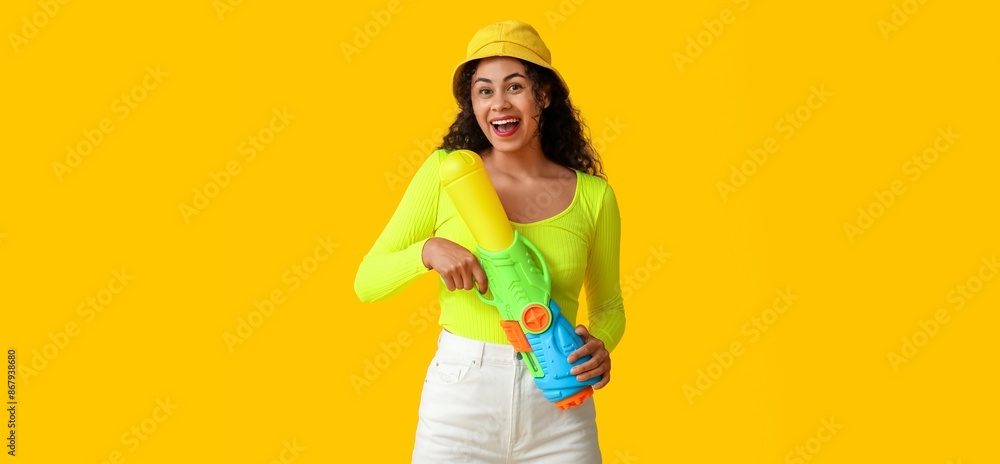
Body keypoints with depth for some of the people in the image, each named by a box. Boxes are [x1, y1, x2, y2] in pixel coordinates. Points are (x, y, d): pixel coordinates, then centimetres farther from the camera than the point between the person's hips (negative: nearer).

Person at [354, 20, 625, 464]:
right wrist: (428, 250, -19)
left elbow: (608, 304, 14)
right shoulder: (445, 172, -2)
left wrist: (601, 343, -8)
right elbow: (367, 282, 0)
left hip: (557, 411, 1)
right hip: (461, 396, -1)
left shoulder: (592, 195, 0)